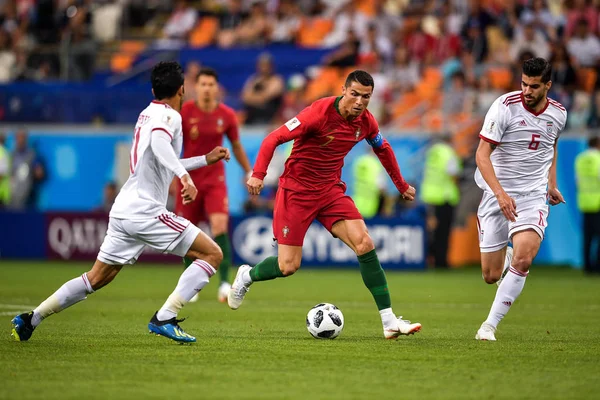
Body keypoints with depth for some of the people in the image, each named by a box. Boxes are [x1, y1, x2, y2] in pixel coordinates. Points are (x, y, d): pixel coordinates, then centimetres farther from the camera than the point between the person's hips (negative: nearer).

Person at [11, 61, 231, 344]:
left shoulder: (147, 113, 20)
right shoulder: (169, 115, -7)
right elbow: (159, 143, -31)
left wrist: (206, 160, 35)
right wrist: (185, 177, -43)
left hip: (124, 210, 9)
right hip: (146, 211, -9)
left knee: (96, 279, 18)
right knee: (212, 254, -6)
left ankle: (30, 319, 17)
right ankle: (164, 318, -14)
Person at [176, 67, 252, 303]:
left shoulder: (227, 115, -2)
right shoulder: (184, 112, -7)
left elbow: (236, 146, 12)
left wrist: (249, 172, 13)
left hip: (215, 179, 0)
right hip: (189, 179, 0)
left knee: (220, 225, -19)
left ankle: (224, 282, -22)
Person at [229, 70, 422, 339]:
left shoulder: (366, 122, -2)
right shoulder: (319, 113, -22)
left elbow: (383, 148, 20)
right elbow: (274, 139, -21)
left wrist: (401, 185, 27)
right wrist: (258, 174, -33)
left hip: (331, 190, 5)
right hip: (297, 190, -5)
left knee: (365, 244, -14)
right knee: (288, 266, -5)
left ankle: (389, 321, -12)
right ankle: (246, 276, 30)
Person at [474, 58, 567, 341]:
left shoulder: (558, 114, 1)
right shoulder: (505, 106, -13)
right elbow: (482, 153, -17)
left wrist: (552, 185, 23)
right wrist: (500, 193, -28)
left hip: (534, 196, 2)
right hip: (497, 194, -2)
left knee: (523, 259, -23)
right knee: (491, 276, 1)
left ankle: (490, 325, -11)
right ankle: (504, 258, 40)